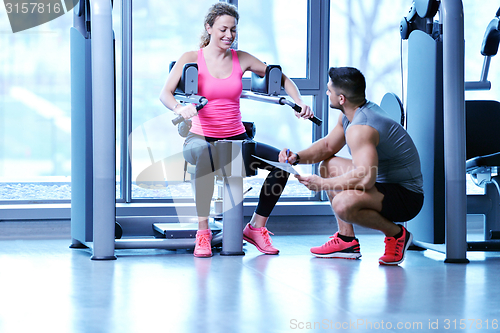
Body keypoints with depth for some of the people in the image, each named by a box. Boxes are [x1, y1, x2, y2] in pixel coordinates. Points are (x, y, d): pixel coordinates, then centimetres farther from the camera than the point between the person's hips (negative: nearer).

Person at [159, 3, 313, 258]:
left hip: (236, 140, 4)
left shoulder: (241, 59, 7)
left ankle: (256, 227, -2)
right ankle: (203, 232, -34)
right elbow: (165, 93, -13)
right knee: (205, 153, -42)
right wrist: (179, 108, -35)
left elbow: (281, 79, 15)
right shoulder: (192, 59, -2)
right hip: (202, 138, -4)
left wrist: (298, 103, -3)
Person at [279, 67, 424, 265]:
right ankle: (347, 240, 18)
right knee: (329, 165, 20)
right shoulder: (350, 115, 6)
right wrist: (297, 157, 2)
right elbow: (328, 146, 20)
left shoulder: (360, 129, -27)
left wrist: (322, 184, -26)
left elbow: (366, 178, -37)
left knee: (343, 204, -35)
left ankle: (396, 234, -8)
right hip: (384, 183, 11)